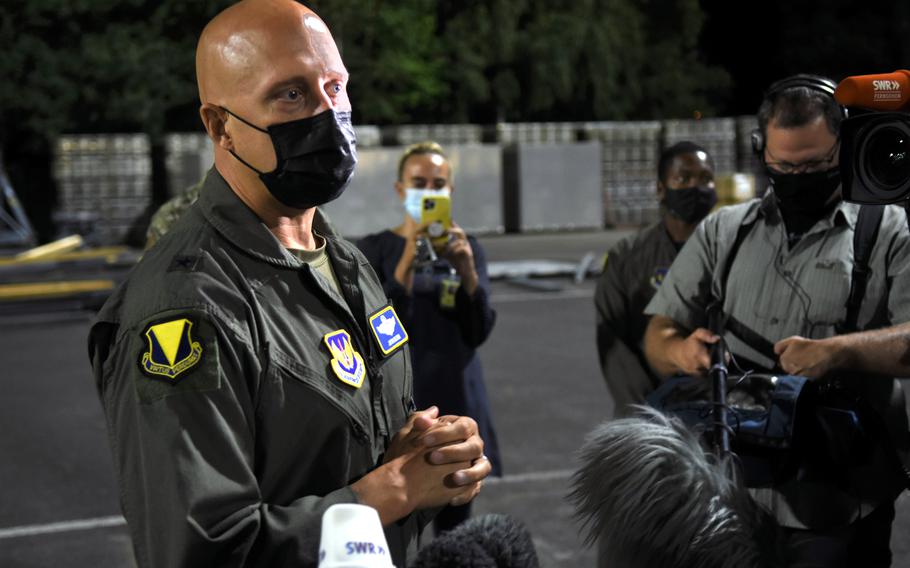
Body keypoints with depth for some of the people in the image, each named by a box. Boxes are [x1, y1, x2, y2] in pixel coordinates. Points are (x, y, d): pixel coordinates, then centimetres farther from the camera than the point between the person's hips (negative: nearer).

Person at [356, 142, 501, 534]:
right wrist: (408, 262, -22)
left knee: (455, 527, 7)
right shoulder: (375, 249, 0)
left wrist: (466, 270, -17)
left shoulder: (466, 248, 8)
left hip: (456, 398, 3)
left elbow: (479, 332, -1)